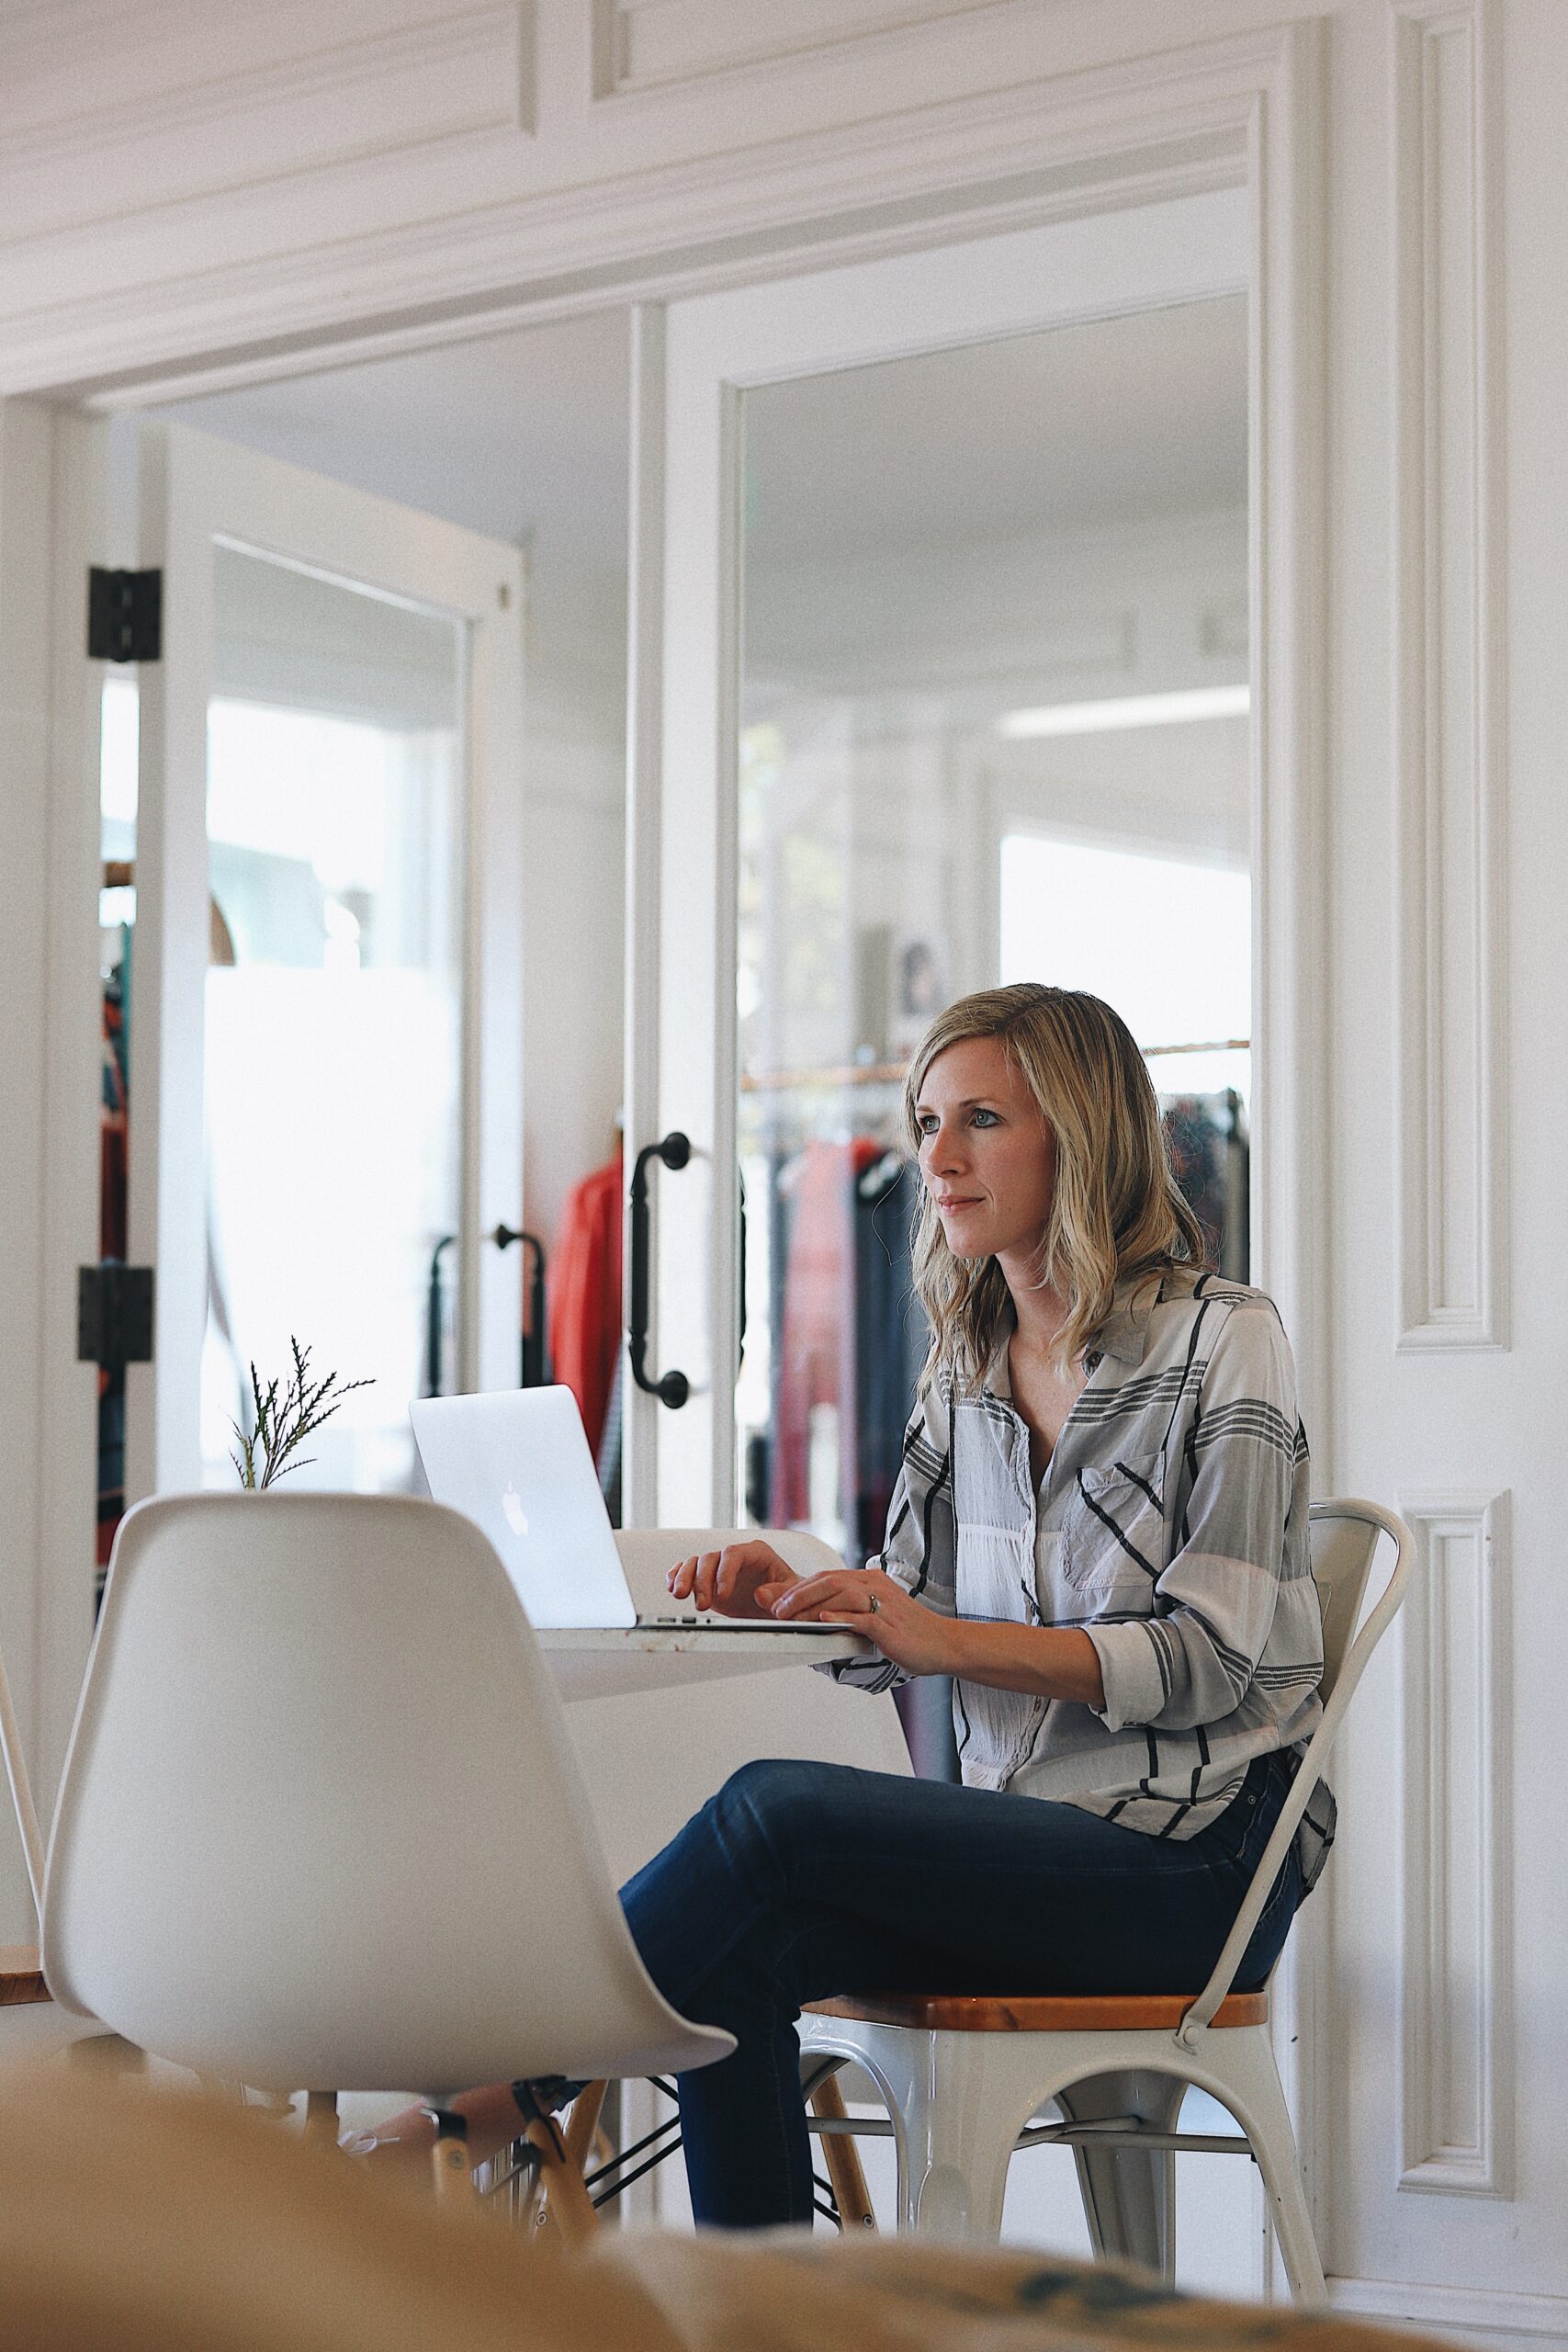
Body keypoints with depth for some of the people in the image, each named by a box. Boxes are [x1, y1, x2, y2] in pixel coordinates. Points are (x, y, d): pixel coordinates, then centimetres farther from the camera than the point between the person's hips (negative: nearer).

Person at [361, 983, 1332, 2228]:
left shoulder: (1222, 1339, -5)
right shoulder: (969, 1357, 15)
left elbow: (1206, 1657, -13)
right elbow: (903, 1631, 15)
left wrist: (947, 1637, -23)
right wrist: (799, 1601, -8)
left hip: (1196, 1859, -6)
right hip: (1022, 1845, 6)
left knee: (774, 1807, -26)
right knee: (733, 1962, -23)